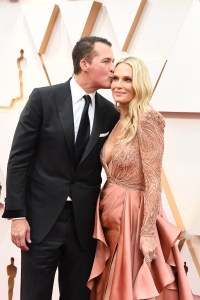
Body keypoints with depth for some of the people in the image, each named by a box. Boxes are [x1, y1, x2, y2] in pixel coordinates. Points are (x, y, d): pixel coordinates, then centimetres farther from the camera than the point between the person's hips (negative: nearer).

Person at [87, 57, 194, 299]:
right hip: (110, 215, 8)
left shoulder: (147, 119, -16)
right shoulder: (117, 120, 8)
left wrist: (147, 233, -20)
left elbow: (153, 181, -18)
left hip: (133, 216, -8)